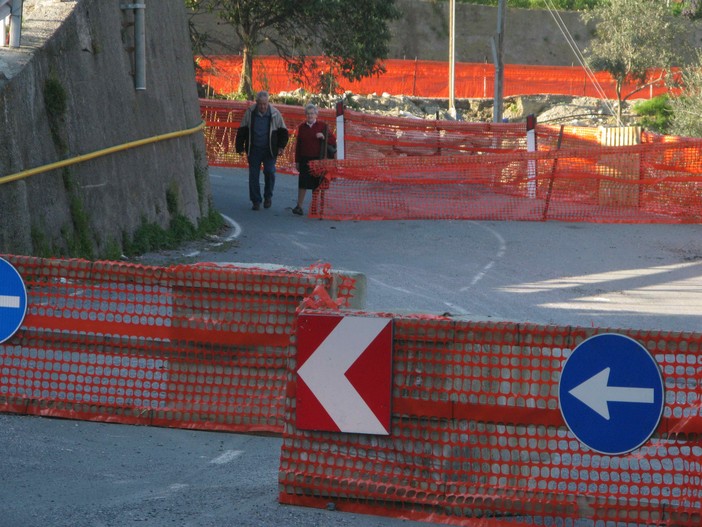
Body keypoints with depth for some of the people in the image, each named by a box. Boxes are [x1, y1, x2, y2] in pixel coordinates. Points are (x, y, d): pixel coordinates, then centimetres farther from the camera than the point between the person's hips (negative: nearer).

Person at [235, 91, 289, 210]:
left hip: (269, 150, -1)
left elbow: (283, 131, 6)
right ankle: (256, 201, 9)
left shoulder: (275, 113, -3)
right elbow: (242, 131, 4)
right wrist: (240, 147, 0)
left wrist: (281, 146, -5)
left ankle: (268, 196, 14)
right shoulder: (249, 113, -2)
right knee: (253, 175, 0)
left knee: (269, 171, -9)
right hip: (254, 150, 1)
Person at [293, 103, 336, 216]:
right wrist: (297, 161, 8)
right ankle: (299, 206, 1)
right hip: (305, 159, 2)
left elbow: (333, 141, 1)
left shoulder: (322, 126, 2)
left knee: (316, 184, 2)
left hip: (318, 159, -2)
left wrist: (323, 137, -17)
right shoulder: (302, 127, 9)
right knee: (303, 183, -2)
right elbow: (298, 144, 11)